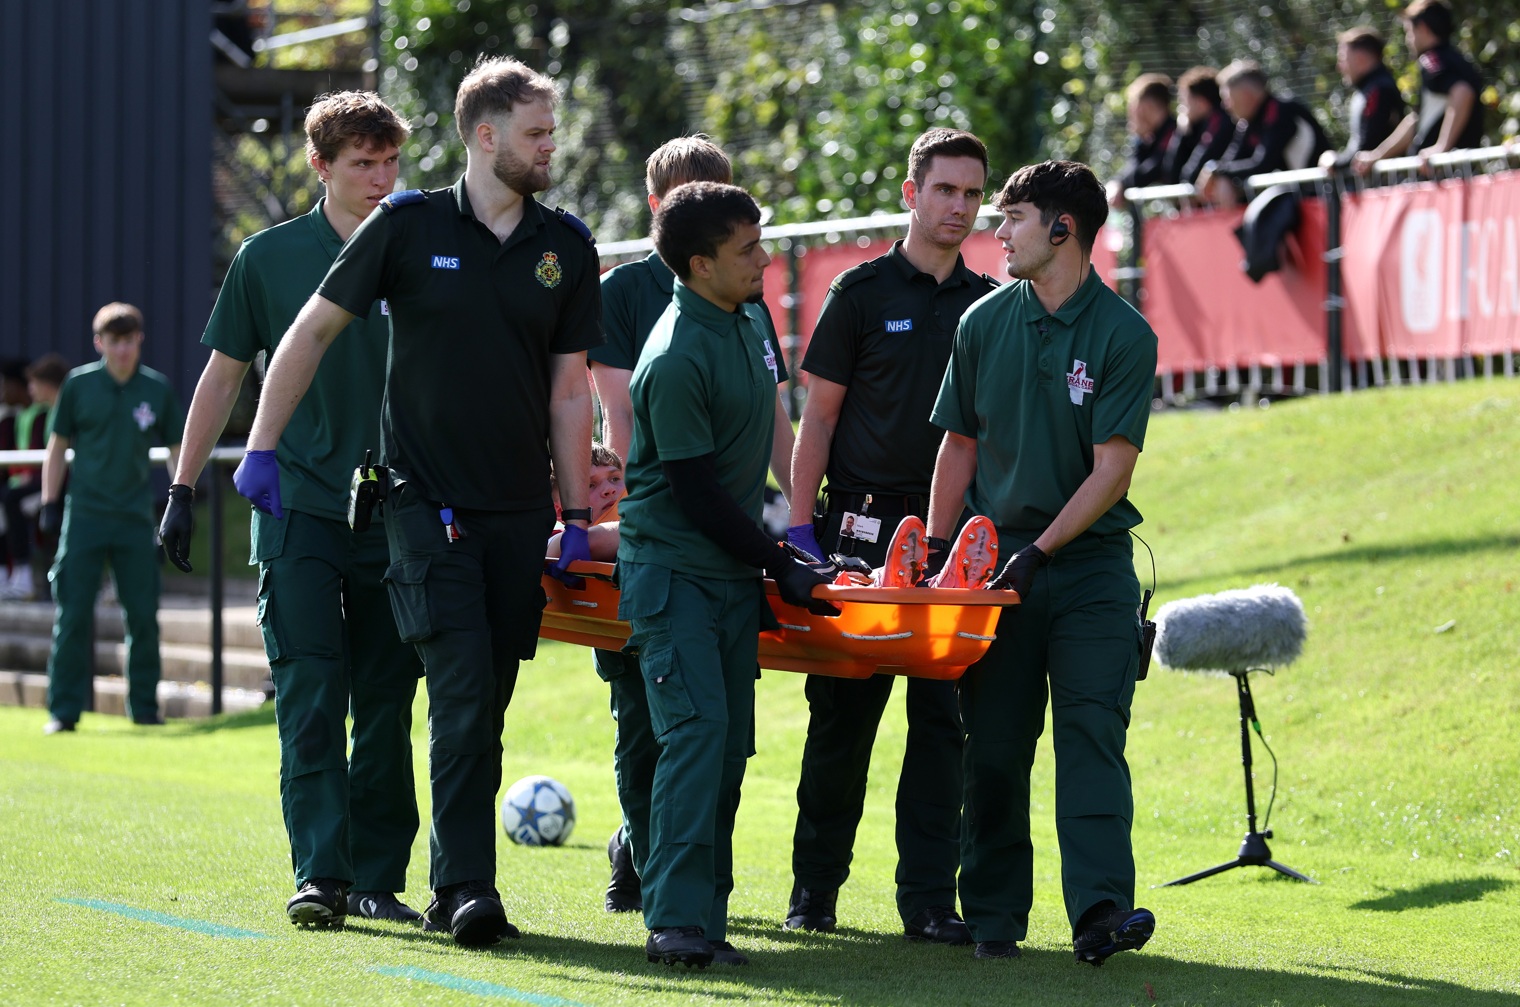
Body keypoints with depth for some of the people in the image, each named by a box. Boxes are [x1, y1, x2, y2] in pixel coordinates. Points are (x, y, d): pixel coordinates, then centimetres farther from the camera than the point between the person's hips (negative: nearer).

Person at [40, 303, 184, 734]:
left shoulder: (158, 390, 3)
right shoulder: (78, 385, 0)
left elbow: (176, 449, 11)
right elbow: (57, 446, 7)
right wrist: (50, 504, 2)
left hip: (135, 519, 1)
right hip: (84, 516, -1)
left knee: (143, 617, 4)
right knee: (73, 616, -4)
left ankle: (144, 706, 16)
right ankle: (64, 710, 0)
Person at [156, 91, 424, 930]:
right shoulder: (270, 257, 4)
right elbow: (225, 372, 10)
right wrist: (183, 489, 8)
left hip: (397, 514, 2)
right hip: (299, 512, -1)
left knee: (386, 704, 4)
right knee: (310, 696, -10)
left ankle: (378, 877, 11)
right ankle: (321, 874, -11)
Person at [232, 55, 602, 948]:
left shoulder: (565, 247, 7)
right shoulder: (409, 227, -2)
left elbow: (570, 390, 10)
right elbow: (314, 329, 5)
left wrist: (578, 518, 7)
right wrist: (262, 449, 0)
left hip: (520, 512, 3)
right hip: (427, 504, -3)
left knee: (487, 706, 5)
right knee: (462, 692, -15)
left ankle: (455, 887, 14)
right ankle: (467, 889, -13)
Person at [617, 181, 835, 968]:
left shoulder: (749, 320, 8)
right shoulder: (677, 360, -21)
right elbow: (698, 492, -18)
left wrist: (785, 542, 24)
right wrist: (781, 567, -11)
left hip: (734, 569, 8)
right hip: (671, 568, -8)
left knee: (730, 742, 5)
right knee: (697, 727, -17)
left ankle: (706, 914, 8)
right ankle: (675, 919, -17)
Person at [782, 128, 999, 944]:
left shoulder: (992, 306, 11)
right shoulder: (862, 292, 3)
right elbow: (819, 416, 2)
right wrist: (801, 523, -6)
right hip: (863, 521, -2)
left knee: (942, 715, 0)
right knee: (842, 711, 2)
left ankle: (930, 897, 4)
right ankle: (813, 888, 13)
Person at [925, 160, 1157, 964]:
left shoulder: (1124, 336, -6)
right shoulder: (984, 323, 6)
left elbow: (1112, 469, -10)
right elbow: (960, 447, 12)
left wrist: (1040, 550, -17)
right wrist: (934, 554, 5)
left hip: (1090, 560, -3)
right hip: (995, 556, 3)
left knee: (1092, 732, -11)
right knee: (994, 742, 3)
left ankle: (1100, 908, -19)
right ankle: (993, 917, 11)